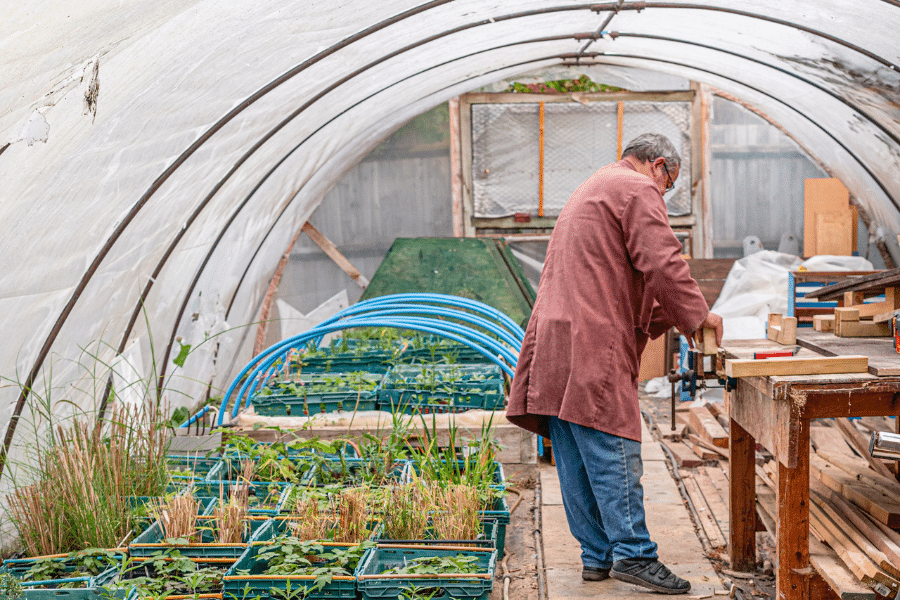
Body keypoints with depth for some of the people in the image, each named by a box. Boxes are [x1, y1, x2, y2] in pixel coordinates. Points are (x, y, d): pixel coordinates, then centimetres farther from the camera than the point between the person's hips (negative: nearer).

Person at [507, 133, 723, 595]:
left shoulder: (590, 190, 30)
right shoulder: (638, 190, -1)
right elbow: (661, 263, -12)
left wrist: (669, 317, 28)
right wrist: (697, 314, 1)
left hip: (553, 345, 10)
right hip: (592, 347, -9)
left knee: (577, 460, 9)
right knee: (613, 451, -8)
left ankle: (597, 555, 15)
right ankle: (632, 553, -7)